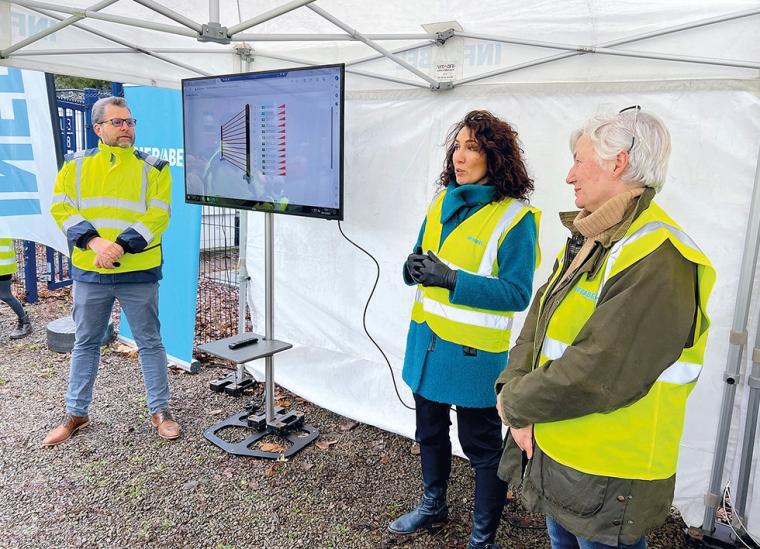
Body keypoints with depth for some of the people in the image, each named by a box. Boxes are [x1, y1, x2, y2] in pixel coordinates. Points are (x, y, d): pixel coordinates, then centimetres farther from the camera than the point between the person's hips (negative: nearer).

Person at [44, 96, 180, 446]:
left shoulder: (153, 168, 0)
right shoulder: (75, 166, 6)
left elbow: (156, 217, -9)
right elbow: (62, 210, -1)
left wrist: (120, 246, -19)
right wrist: (94, 242, -16)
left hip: (139, 273, -2)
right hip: (89, 272, 2)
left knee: (149, 342, 6)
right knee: (85, 343, 14)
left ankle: (160, 411, 19)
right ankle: (75, 414, 28)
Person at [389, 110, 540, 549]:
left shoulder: (515, 217, -14)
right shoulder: (443, 202, 5)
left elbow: (517, 293, -19)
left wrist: (451, 279, -27)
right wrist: (415, 268, -12)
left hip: (475, 350, -7)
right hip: (427, 338, 7)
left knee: (482, 445, 9)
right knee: (430, 431, 23)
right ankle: (433, 507, 47)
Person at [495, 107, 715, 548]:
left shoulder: (659, 261, -25)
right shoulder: (589, 240, 8)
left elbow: (596, 376, -30)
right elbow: (538, 324, 5)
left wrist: (515, 405, -16)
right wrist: (514, 389, -10)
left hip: (608, 477, -8)